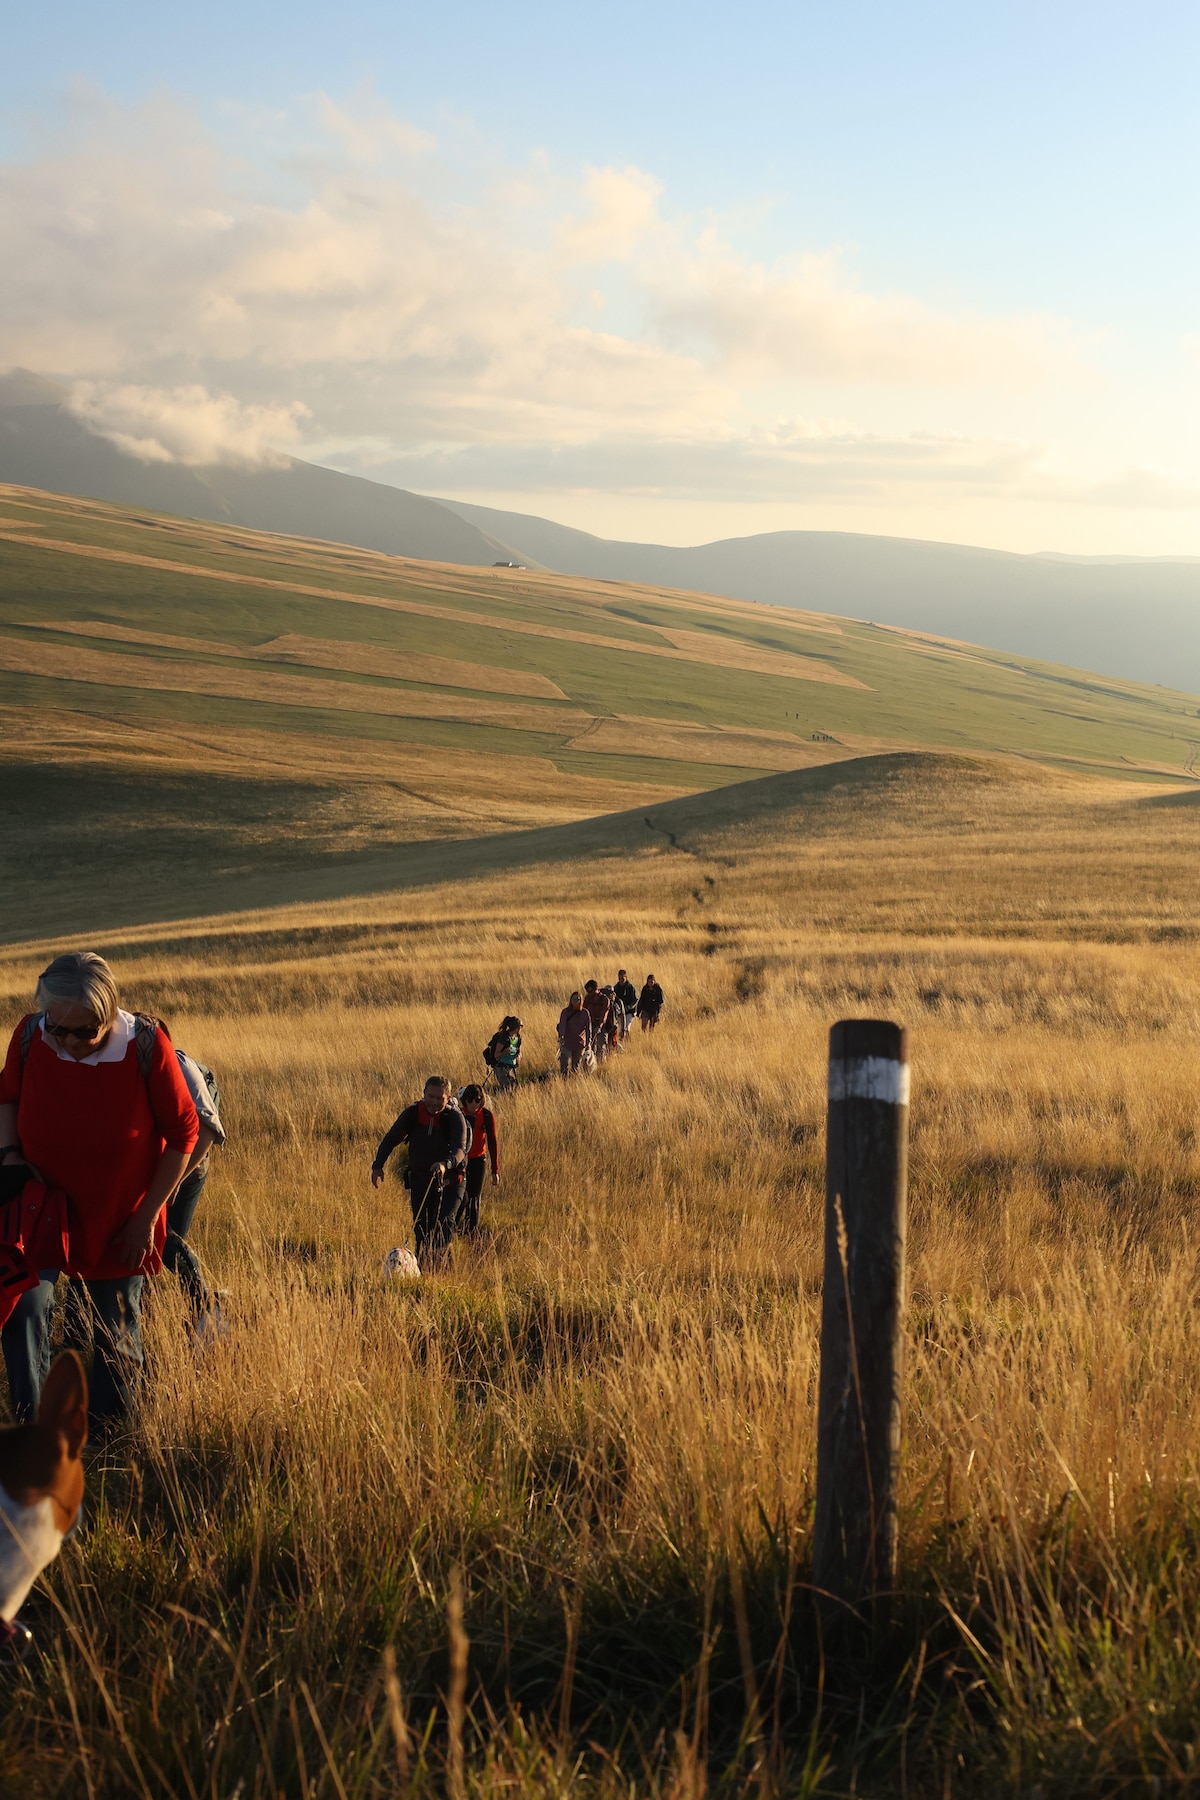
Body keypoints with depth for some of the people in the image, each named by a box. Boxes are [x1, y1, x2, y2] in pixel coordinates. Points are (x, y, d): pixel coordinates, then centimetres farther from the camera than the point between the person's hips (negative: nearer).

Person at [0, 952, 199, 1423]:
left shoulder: (146, 1046, -26)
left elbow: (181, 1132, -12)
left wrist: (146, 1217, -10)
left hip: (119, 1218, -1)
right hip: (43, 1200, 1)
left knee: (117, 1331, 11)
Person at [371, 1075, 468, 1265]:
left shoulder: (454, 1117, -18)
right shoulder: (412, 1113, -8)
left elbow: (460, 1149, -32)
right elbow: (390, 1139, 3)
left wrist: (446, 1164, -53)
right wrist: (378, 1166, -10)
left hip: (449, 1182, -3)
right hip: (420, 1180, 3)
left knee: (444, 1223, -20)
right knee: (421, 1228, 6)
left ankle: (436, 1262, -16)